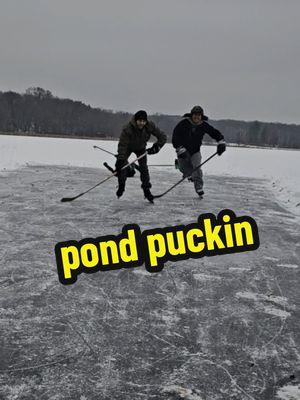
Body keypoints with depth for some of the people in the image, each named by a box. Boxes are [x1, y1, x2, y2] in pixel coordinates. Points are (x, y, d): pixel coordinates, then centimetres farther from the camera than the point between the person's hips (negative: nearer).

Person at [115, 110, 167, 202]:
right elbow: (122, 145, -37)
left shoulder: (150, 126, -30)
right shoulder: (128, 128, -38)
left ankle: (146, 189, 6)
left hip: (141, 148, 2)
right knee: (121, 164, -14)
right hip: (128, 147, -1)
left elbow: (163, 137, -23)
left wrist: (156, 147, -37)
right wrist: (120, 159, -46)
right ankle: (121, 186, 6)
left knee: (143, 167, -7)